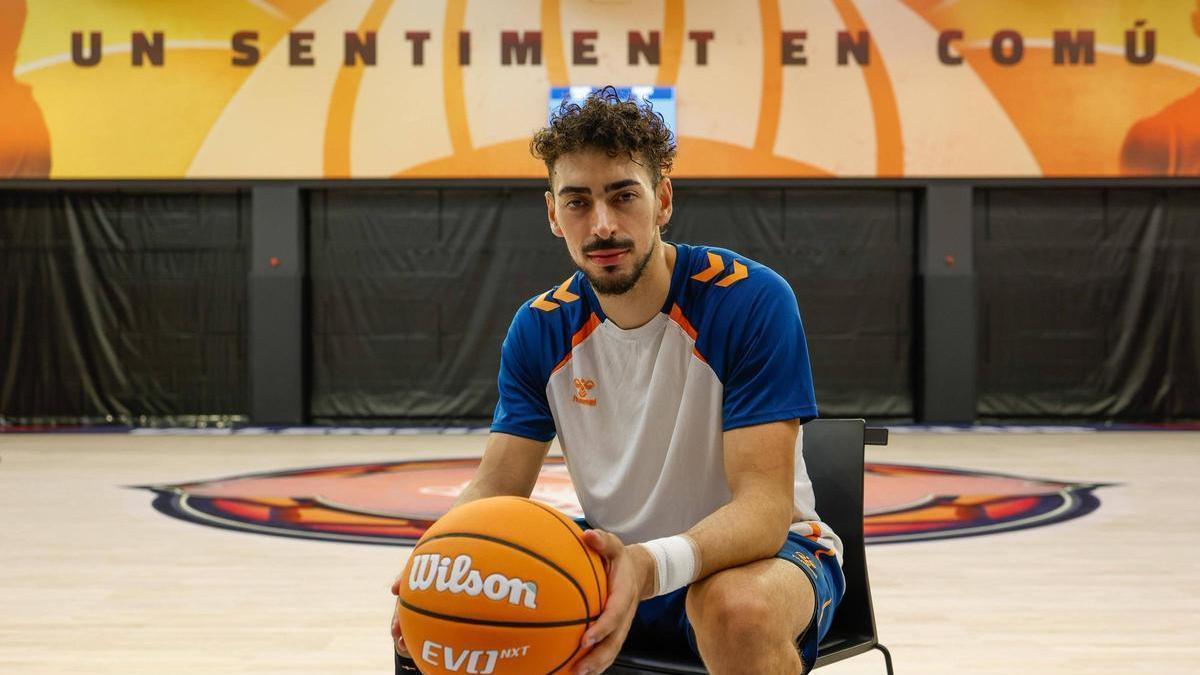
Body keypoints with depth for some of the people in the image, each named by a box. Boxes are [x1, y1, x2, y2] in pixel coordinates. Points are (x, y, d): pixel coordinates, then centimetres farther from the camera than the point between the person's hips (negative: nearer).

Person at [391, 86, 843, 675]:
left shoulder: (752, 299, -20)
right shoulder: (539, 329, -3)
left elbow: (765, 502, -26)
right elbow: (496, 490, -4)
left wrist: (652, 566, -47)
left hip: (762, 551, -4)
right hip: (615, 558, 4)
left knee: (737, 605, -39)